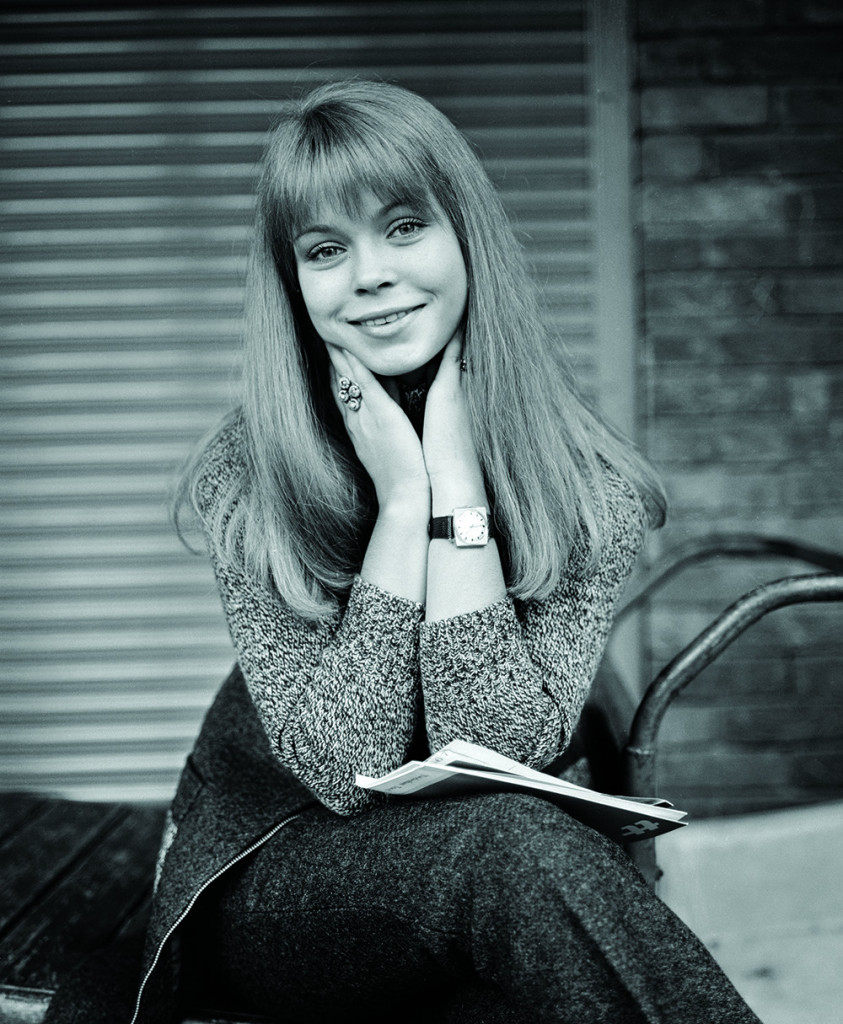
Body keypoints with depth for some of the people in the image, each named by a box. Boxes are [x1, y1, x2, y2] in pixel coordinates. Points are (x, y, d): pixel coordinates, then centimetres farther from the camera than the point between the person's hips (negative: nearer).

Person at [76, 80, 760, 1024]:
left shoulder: (586, 487, -11)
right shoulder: (249, 477, -13)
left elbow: (500, 757, -21)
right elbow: (343, 770, -19)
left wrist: (456, 480, -24)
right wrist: (403, 497, -25)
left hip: (478, 884, 2)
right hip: (271, 884, -1)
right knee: (510, 847, -32)